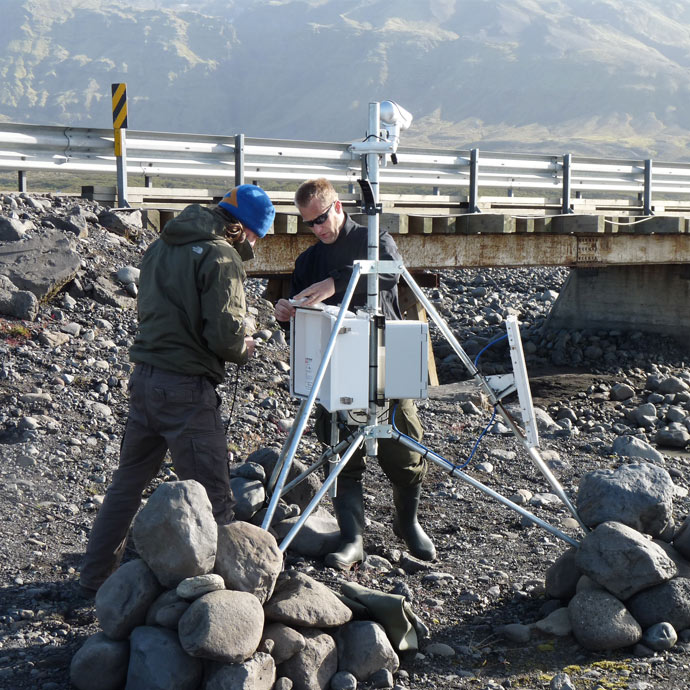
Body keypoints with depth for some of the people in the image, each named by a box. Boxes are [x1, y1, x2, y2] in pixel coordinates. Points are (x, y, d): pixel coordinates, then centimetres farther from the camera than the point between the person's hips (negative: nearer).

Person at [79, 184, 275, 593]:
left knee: (129, 481, 20)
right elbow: (225, 333, -20)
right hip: (186, 388, -8)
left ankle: (97, 576, 30)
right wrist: (244, 348, 2)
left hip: (144, 376, 9)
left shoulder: (161, 247, 13)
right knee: (212, 497, 1)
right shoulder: (220, 257, -14)